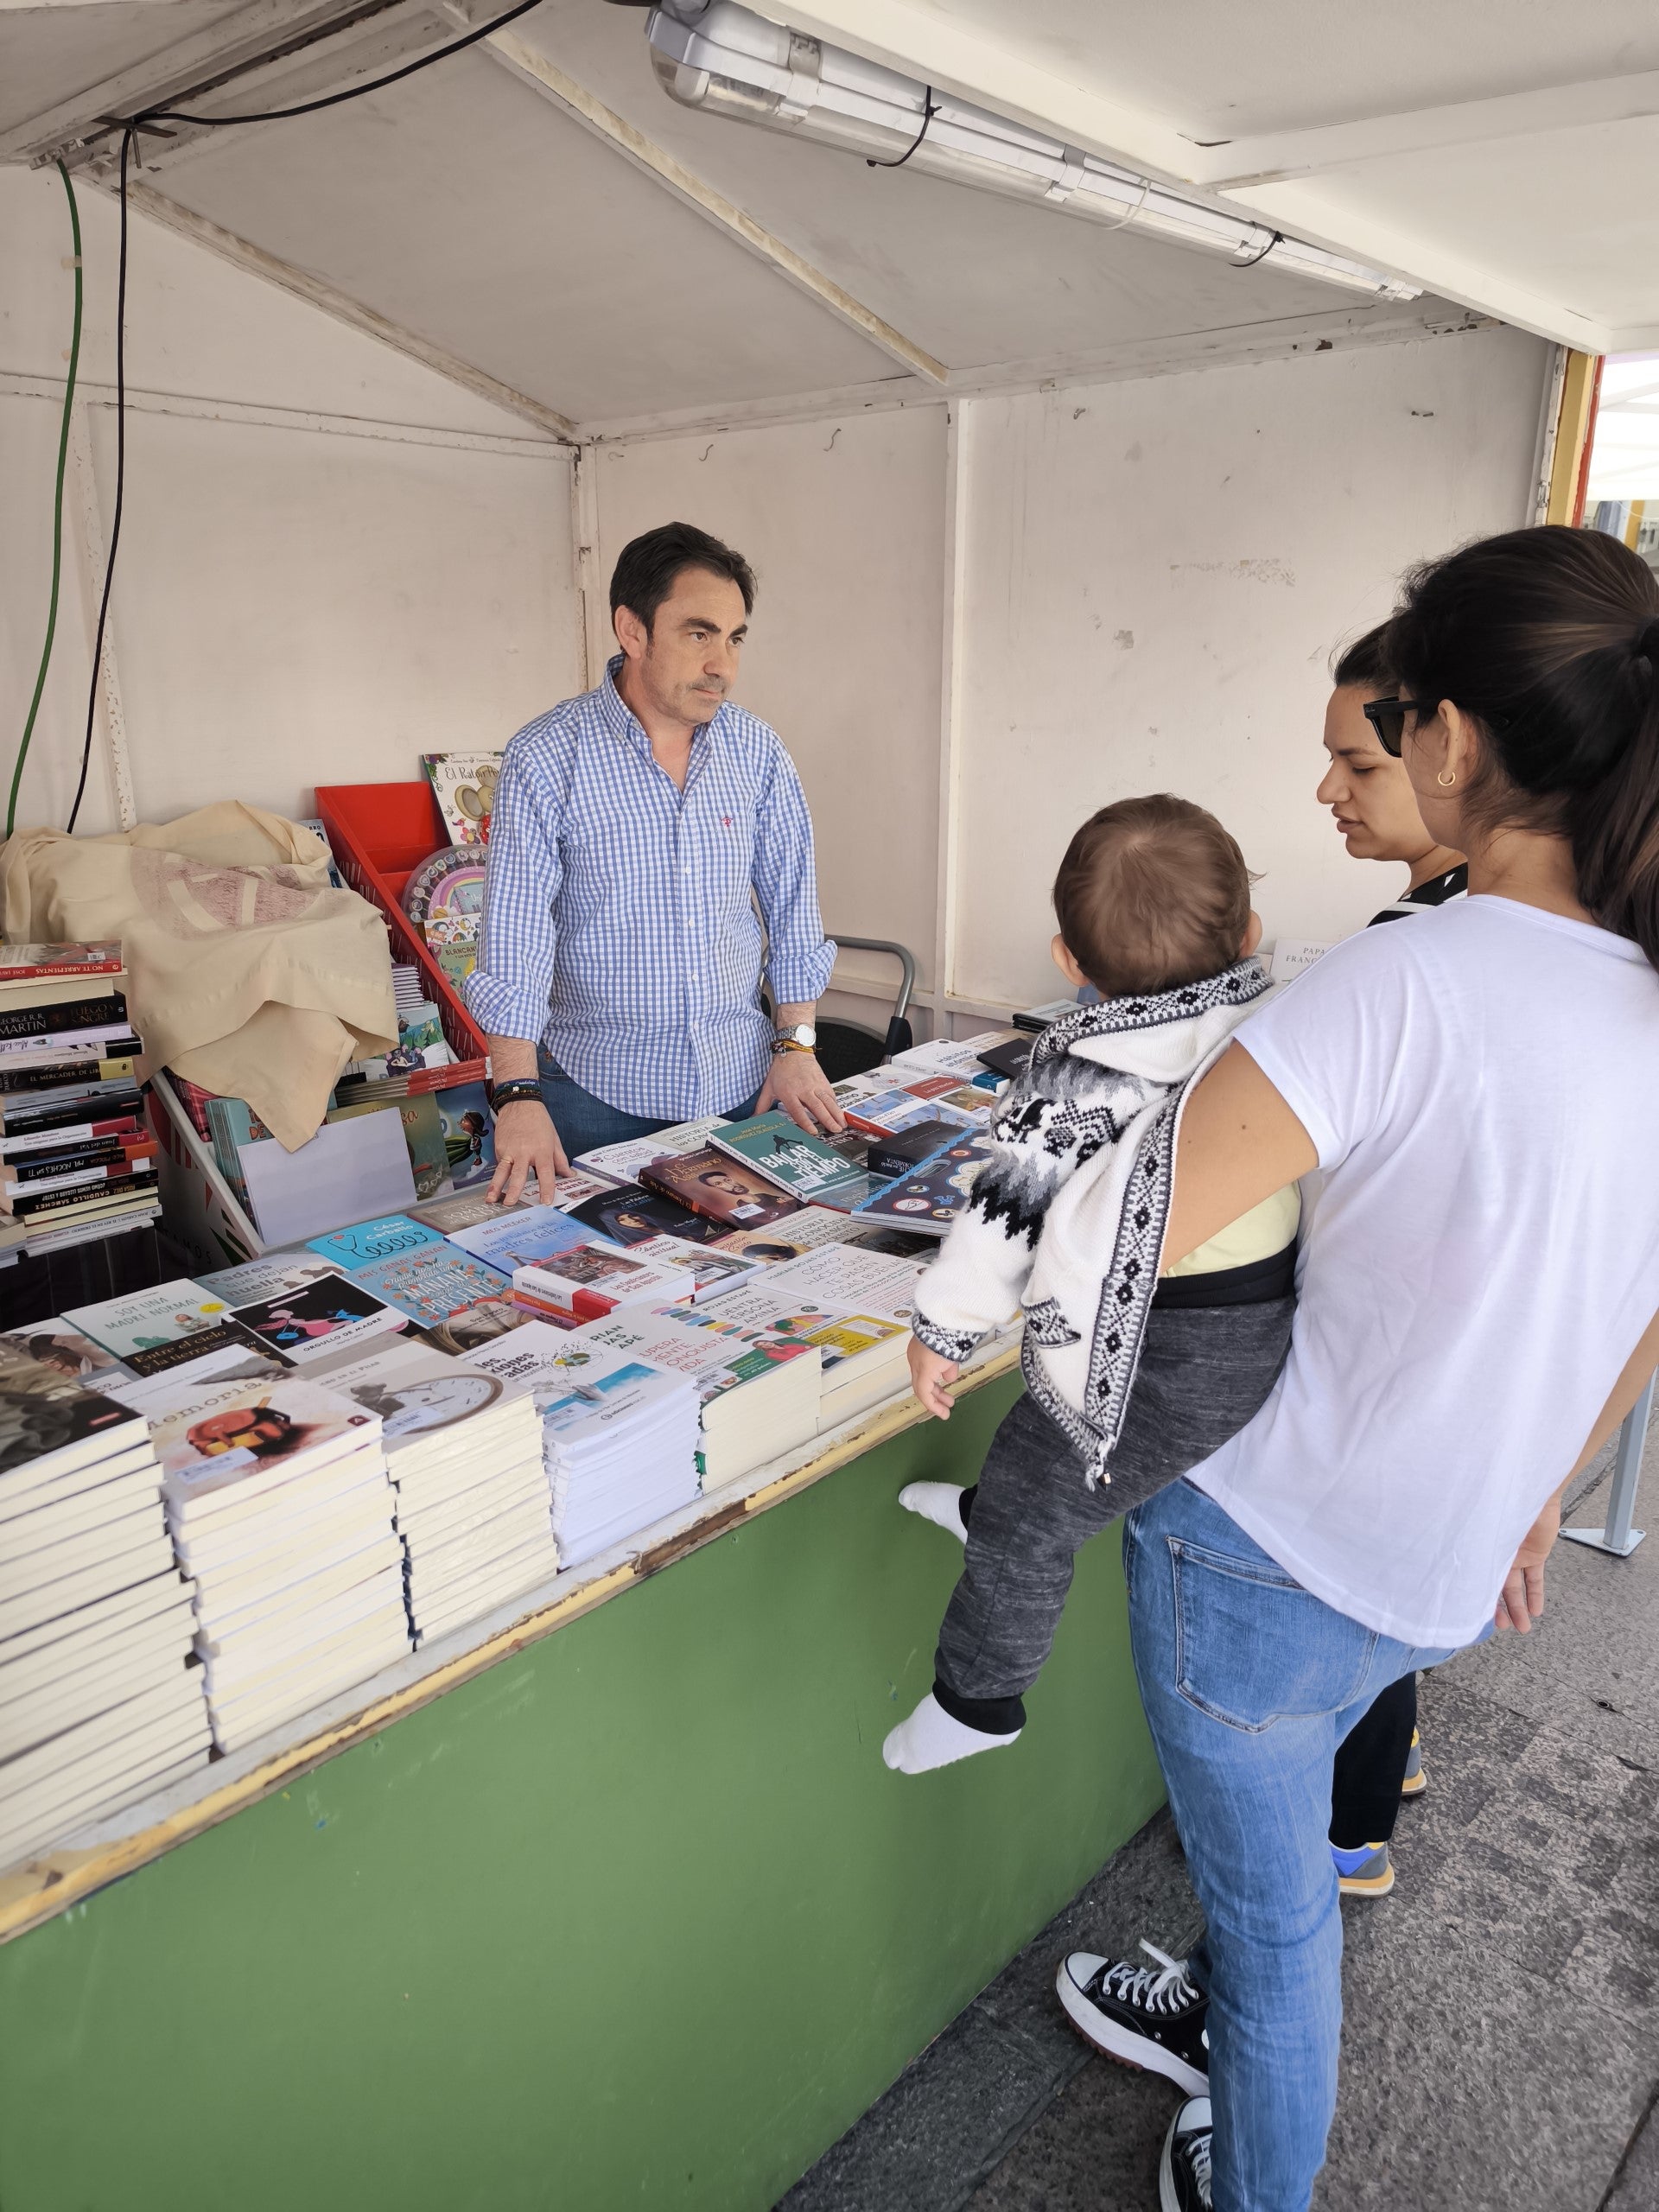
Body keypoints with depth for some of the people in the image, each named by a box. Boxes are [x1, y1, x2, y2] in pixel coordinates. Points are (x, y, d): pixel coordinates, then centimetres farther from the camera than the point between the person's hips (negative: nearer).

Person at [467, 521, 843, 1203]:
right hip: (599, 1090, -3)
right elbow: (514, 931, -14)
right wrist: (519, 1096, -22)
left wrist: (796, 1045, 1)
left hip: (740, 1079, 4)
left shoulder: (757, 751, 1)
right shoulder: (545, 759, -11)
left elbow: (792, 901, 7)